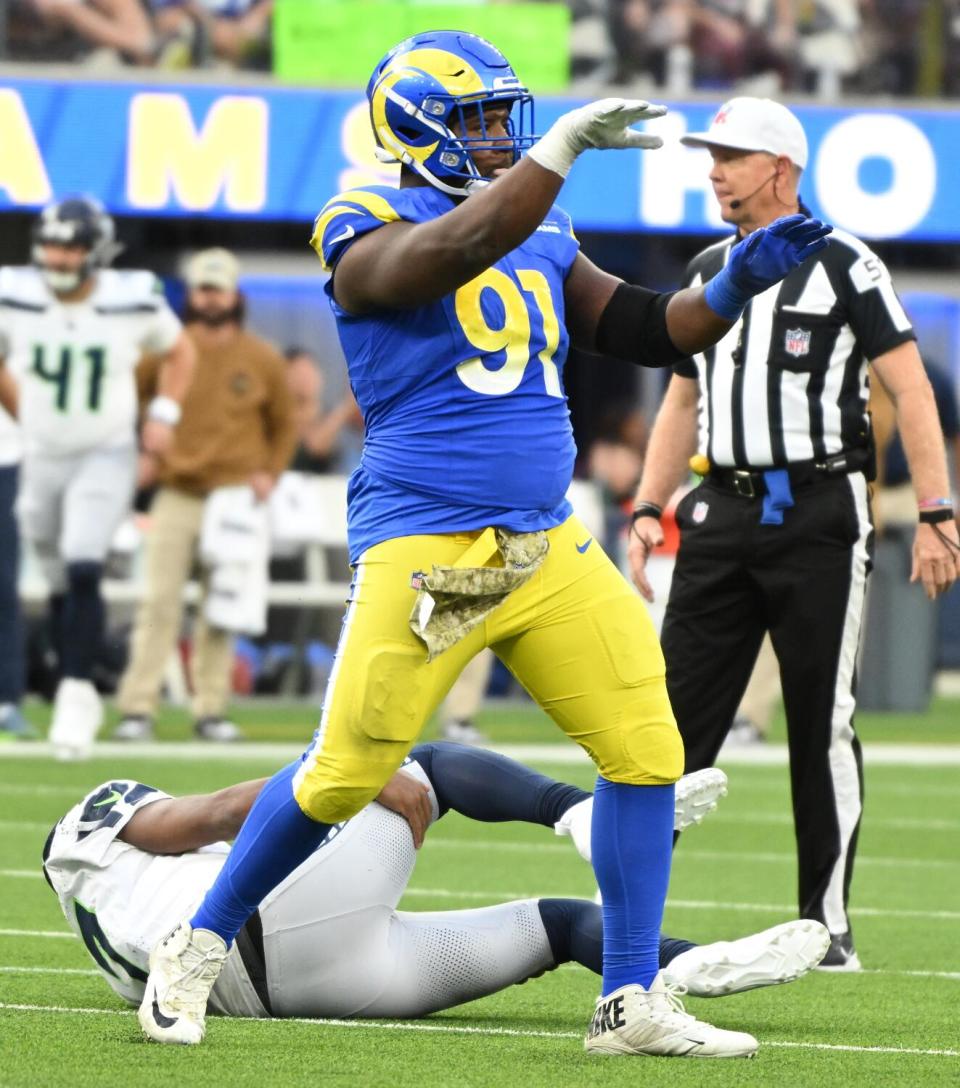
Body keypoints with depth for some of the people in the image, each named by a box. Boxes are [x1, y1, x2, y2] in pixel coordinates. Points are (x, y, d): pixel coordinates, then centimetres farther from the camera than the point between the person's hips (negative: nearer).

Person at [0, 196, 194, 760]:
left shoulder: (133, 302, -12)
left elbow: (179, 353, 8)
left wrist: (163, 415, -2)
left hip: (106, 457, -3)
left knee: (83, 574, -20)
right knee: (61, 585, 10)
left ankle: (77, 693, -14)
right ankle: (80, 699, 25)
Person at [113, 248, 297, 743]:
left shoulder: (263, 360, 4)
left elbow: (285, 425, 14)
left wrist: (269, 473, 0)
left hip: (236, 494, 1)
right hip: (176, 494, -1)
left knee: (222, 607, 3)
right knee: (159, 601, -8)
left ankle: (210, 709, 8)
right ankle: (137, 708, -8)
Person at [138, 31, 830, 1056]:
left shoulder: (542, 237, 15)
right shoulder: (368, 232, -7)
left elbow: (645, 330, 16)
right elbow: (456, 251, -29)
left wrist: (735, 284, -2)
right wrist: (564, 144, -27)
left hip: (547, 547, 7)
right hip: (423, 549, -7)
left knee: (646, 748, -2)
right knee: (345, 772, -4)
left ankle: (631, 1003, 6)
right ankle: (197, 949, 17)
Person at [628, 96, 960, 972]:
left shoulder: (842, 264, -5)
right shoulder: (707, 272, 14)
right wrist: (649, 509, 11)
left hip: (820, 514, -5)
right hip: (724, 511, 5)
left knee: (823, 726, -1)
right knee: (676, 715, 0)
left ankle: (828, 925, 5)